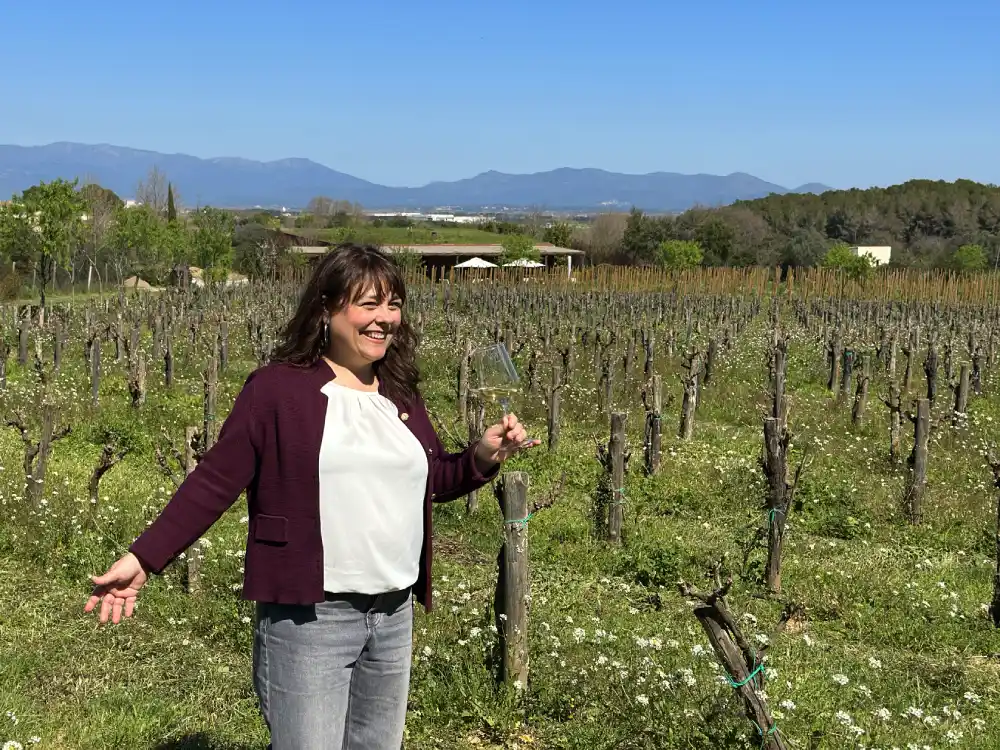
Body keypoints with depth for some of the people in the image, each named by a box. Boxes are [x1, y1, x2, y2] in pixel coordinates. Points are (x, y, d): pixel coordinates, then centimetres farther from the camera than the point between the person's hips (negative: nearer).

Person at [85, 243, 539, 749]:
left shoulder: (400, 395, 9)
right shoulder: (278, 388, -9)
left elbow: (429, 482, 20)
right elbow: (215, 482, -8)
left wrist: (484, 456, 2)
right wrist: (143, 559, -14)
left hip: (394, 615, 7)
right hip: (307, 618, -6)